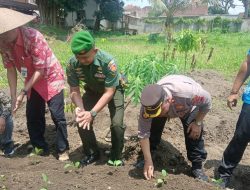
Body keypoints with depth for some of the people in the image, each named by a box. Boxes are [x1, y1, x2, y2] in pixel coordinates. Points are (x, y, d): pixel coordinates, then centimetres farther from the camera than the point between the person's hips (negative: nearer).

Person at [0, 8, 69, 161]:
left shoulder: (33, 37, -32)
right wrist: (13, 96, -12)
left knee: (57, 115, -5)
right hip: (32, 80, 6)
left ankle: (63, 150, 11)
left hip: (51, 77, -6)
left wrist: (23, 92, -25)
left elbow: (40, 70, -26)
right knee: (33, 115, 11)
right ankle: (41, 147, 27)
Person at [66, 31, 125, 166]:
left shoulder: (108, 62, -38)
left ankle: (115, 157, 8)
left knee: (117, 124, -17)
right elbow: (74, 90, -18)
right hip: (92, 90, 4)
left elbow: (109, 92, -32)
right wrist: (80, 109, -38)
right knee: (82, 122, -8)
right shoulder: (72, 64, -27)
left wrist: (92, 113, -39)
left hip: (113, 89, -3)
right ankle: (91, 153, 16)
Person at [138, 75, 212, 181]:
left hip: (189, 107, -1)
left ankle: (197, 167, 6)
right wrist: (148, 161, -29)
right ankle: (145, 161, 14)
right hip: (164, 106, 2)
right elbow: (143, 133, -31)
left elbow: (207, 101, -25)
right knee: (153, 129, -9)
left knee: (194, 134, -12)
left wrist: (198, 123, -21)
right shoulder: (149, 103, -39)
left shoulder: (187, 92, -48)